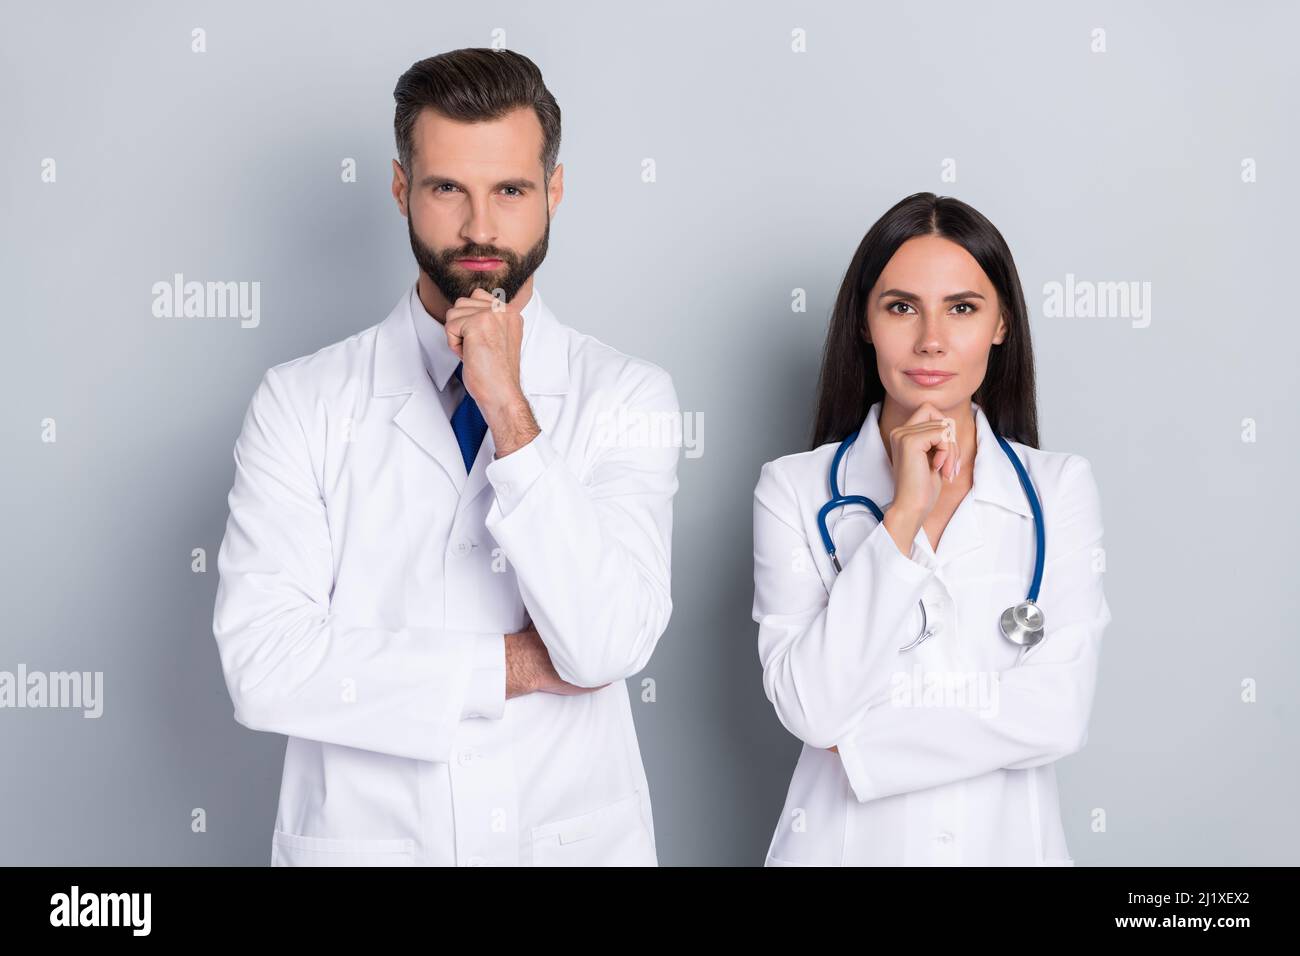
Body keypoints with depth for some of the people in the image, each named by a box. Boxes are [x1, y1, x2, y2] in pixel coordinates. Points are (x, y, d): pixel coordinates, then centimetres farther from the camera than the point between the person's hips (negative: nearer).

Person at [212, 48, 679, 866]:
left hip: (577, 838, 1)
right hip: (359, 837, 0)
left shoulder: (626, 396, -6)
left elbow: (608, 647, -17)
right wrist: (514, 665, -15)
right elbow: (261, 662, -16)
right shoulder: (300, 402, -7)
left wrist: (511, 411, -22)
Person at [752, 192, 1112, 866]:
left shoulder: (1060, 486, -4)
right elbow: (808, 706, -17)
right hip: (845, 841, -1)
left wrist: (859, 735, -16)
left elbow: (1059, 713, -13)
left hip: (1006, 839, 1)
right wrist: (904, 515, -20)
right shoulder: (793, 490, -7)